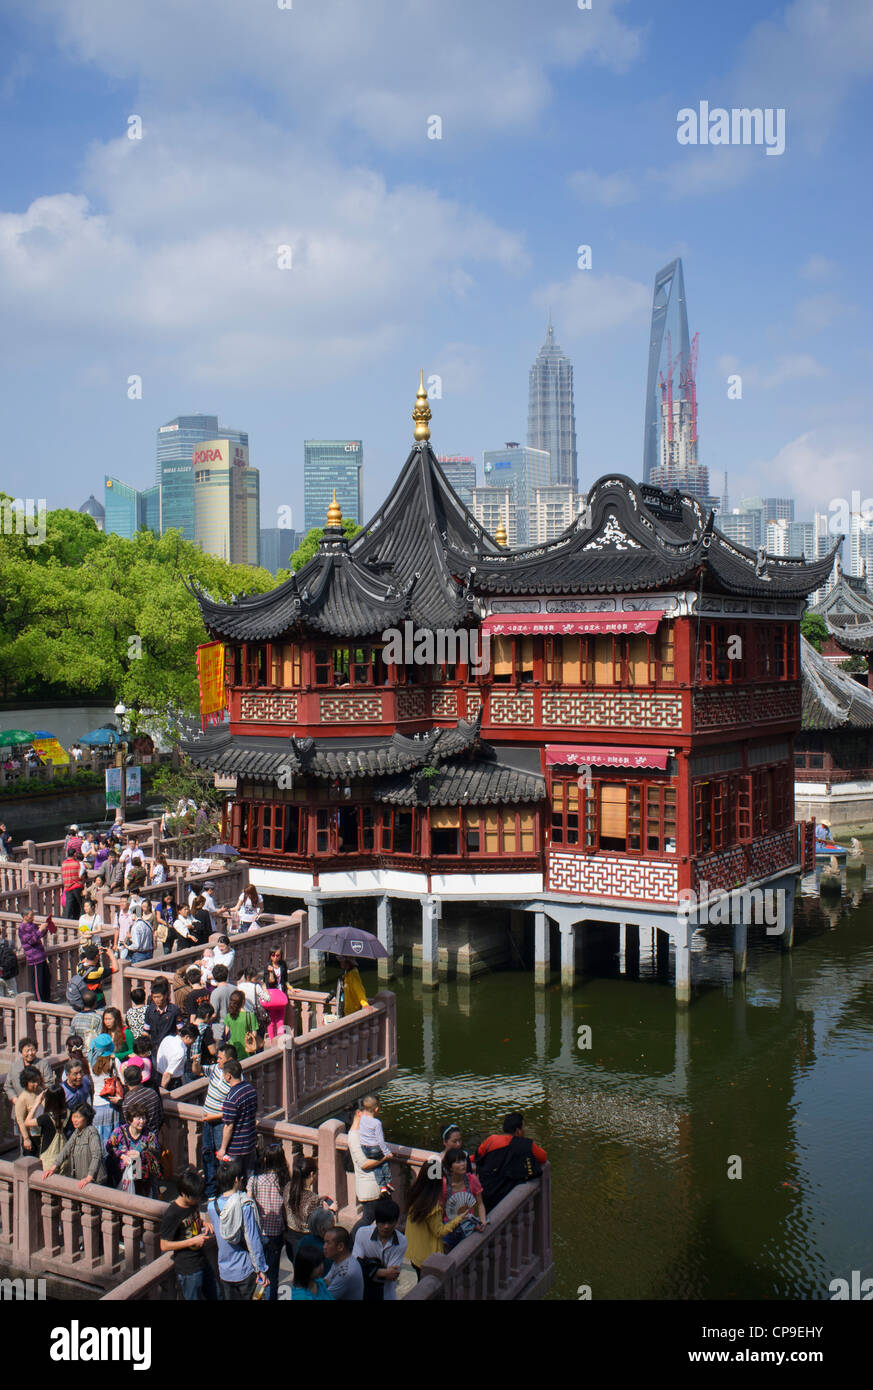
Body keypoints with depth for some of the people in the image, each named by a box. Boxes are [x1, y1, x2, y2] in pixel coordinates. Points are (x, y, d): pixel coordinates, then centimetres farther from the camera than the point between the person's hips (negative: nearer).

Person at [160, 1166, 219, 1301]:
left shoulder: (193, 1203, -1)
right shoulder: (171, 1214, -24)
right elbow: (164, 1246, -18)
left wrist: (203, 1223, -2)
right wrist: (193, 1241, -21)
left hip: (202, 1260, 8)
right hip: (187, 1269, -8)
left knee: (213, 1295, 19)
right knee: (194, 1298, 6)